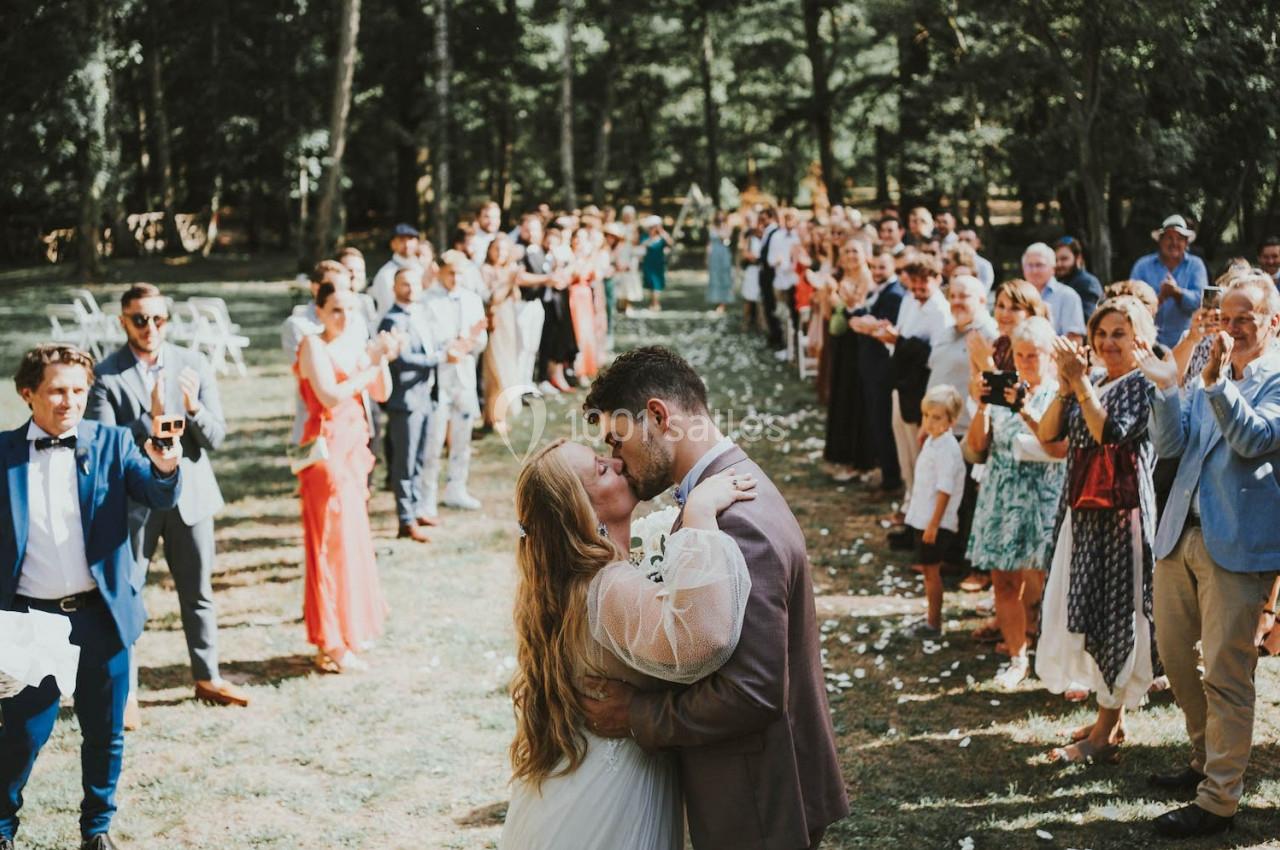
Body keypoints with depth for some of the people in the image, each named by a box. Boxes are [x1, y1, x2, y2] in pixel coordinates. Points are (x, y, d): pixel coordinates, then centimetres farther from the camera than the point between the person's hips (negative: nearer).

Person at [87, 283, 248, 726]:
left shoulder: (193, 363, 0)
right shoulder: (107, 375, -9)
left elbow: (216, 437, -2)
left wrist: (193, 408, -21)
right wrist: (151, 418, -26)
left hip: (189, 494, 3)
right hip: (133, 501, -3)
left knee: (199, 593, 14)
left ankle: (207, 677, 29)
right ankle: (124, 690, 13)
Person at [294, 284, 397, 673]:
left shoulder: (351, 347, 11)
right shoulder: (314, 345, -11)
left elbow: (380, 394, 8)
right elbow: (330, 396, -22)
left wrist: (382, 360, -8)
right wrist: (370, 364, -19)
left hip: (353, 451, 8)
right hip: (328, 450, -8)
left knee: (351, 539, 14)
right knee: (331, 542, -5)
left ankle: (348, 630, 26)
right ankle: (330, 646, 0)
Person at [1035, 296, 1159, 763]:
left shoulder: (1142, 384, -8)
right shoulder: (1091, 382, 13)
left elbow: (1110, 433, -22)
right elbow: (1048, 433, 4)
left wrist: (1081, 383, -20)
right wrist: (1065, 386, -9)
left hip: (1122, 512, -8)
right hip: (1082, 510, 8)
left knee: (1114, 612, -4)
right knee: (1087, 611, 12)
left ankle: (1104, 734, 1)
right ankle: (1112, 715, 25)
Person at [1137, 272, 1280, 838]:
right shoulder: (1209, 373, 13)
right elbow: (1169, 445, 6)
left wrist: (1218, 383, -29)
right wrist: (1167, 388, -10)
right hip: (1182, 534, 7)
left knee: (1226, 674, -4)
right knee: (1175, 655, 16)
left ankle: (1218, 801, 3)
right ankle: (1207, 760, 35)